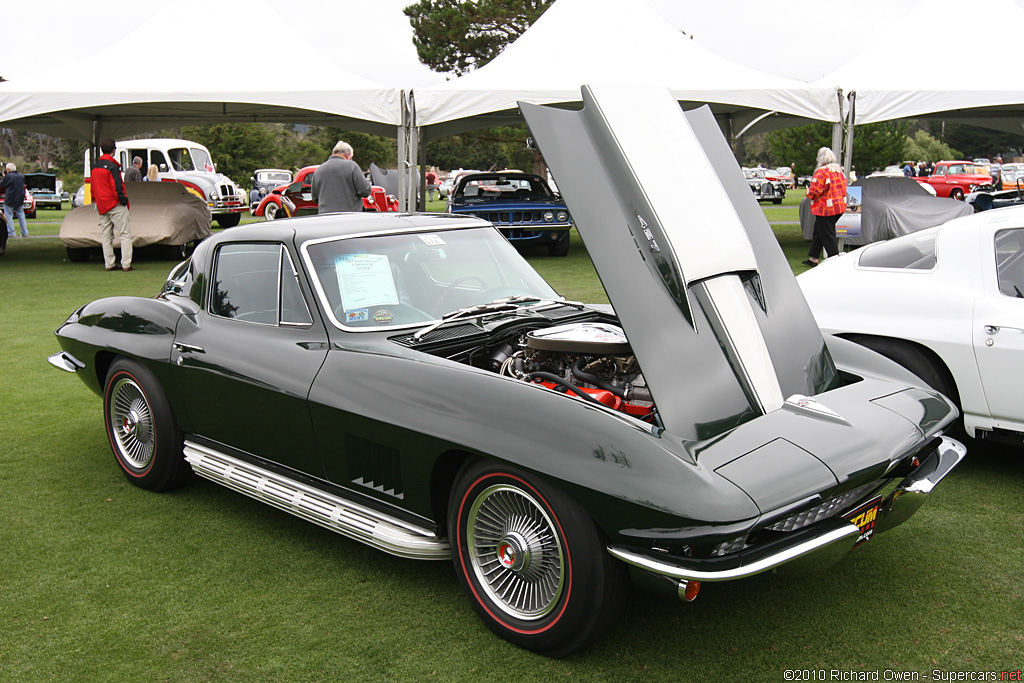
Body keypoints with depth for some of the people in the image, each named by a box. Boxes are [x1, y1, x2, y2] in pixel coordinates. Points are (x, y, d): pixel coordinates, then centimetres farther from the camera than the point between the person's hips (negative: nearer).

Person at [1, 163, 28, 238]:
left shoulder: (8, 176, -13)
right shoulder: (21, 176, 7)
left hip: (10, 200, -6)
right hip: (20, 200, 6)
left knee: (8, 215, 2)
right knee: (21, 215, 12)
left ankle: (10, 233, -2)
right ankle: (24, 233, 10)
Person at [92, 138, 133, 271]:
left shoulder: (95, 166, 13)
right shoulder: (112, 166, -13)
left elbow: (93, 186, 17)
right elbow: (116, 186, -19)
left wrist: (96, 200, 22)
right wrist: (123, 199, -10)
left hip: (101, 205, 8)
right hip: (115, 205, -8)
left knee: (106, 235, 10)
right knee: (125, 234, -4)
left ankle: (109, 264, 10)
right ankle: (126, 264, -9)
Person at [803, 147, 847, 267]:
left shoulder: (821, 172, -17)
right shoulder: (839, 171, 9)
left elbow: (814, 192, -20)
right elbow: (843, 188, 16)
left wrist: (808, 191, 1)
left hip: (826, 209, -9)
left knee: (828, 236, -2)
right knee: (818, 232, 19)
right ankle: (813, 258, 26)